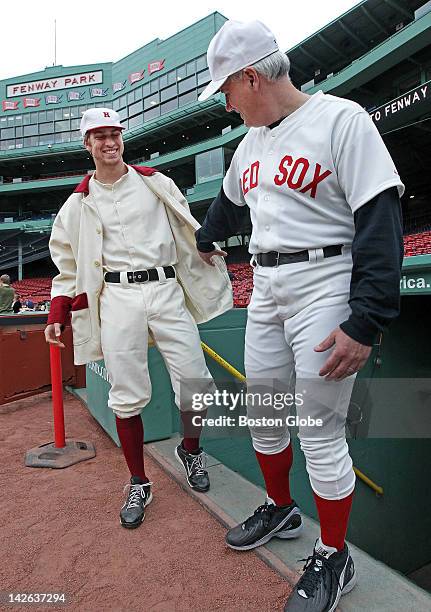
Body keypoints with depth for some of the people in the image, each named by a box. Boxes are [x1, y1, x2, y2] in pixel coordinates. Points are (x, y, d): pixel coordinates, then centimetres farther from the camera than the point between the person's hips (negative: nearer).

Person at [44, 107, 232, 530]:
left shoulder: (156, 183, 13)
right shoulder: (78, 202, 13)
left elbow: (188, 231, 15)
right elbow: (67, 262, 15)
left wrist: (215, 252, 4)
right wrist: (57, 313, 6)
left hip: (167, 290, 1)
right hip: (116, 298, 0)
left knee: (195, 381, -4)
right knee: (126, 396, 1)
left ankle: (191, 450, 27)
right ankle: (139, 486, 20)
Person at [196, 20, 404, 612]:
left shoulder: (341, 119, -7)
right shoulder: (252, 140, 17)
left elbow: (380, 221, -16)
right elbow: (229, 201, 34)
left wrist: (365, 322, -22)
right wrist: (205, 241, 50)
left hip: (324, 285, -7)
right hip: (266, 290, 8)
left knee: (319, 431, -3)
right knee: (261, 413, 14)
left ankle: (334, 559, 22)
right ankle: (281, 510, 39)